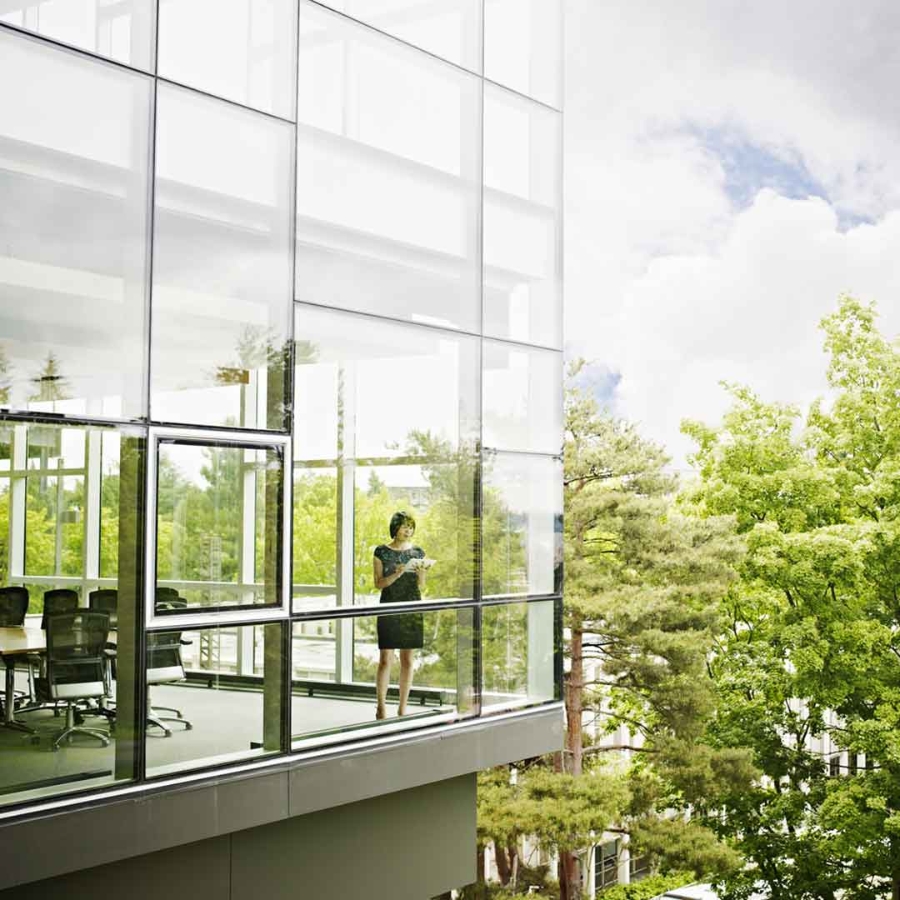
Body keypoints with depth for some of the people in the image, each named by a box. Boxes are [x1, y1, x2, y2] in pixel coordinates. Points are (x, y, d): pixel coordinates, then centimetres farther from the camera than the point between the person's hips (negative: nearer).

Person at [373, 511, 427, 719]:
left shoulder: (417, 552, 8)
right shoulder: (382, 552, 0)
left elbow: (421, 586, 9)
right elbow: (378, 583, -4)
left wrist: (420, 572, -12)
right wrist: (397, 573, -20)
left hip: (412, 610, 3)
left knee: (408, 660, 4)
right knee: (385, 660, -5)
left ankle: (402, 708, 11)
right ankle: (381, 708, 1)